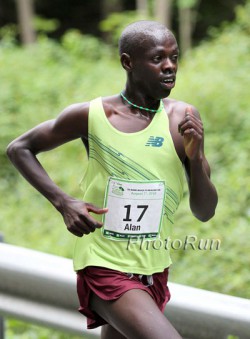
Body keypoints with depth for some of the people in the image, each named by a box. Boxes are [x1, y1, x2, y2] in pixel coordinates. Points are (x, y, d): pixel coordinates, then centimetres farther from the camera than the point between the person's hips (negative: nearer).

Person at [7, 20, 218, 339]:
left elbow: (205, 212, 0)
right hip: (104, 270, -5)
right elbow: (19, 148, 2)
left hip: (154, 273, 5)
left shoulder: (183, 119, -4)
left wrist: (195, 157, -19)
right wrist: (63, 202, -12)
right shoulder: (90, 116, -12)